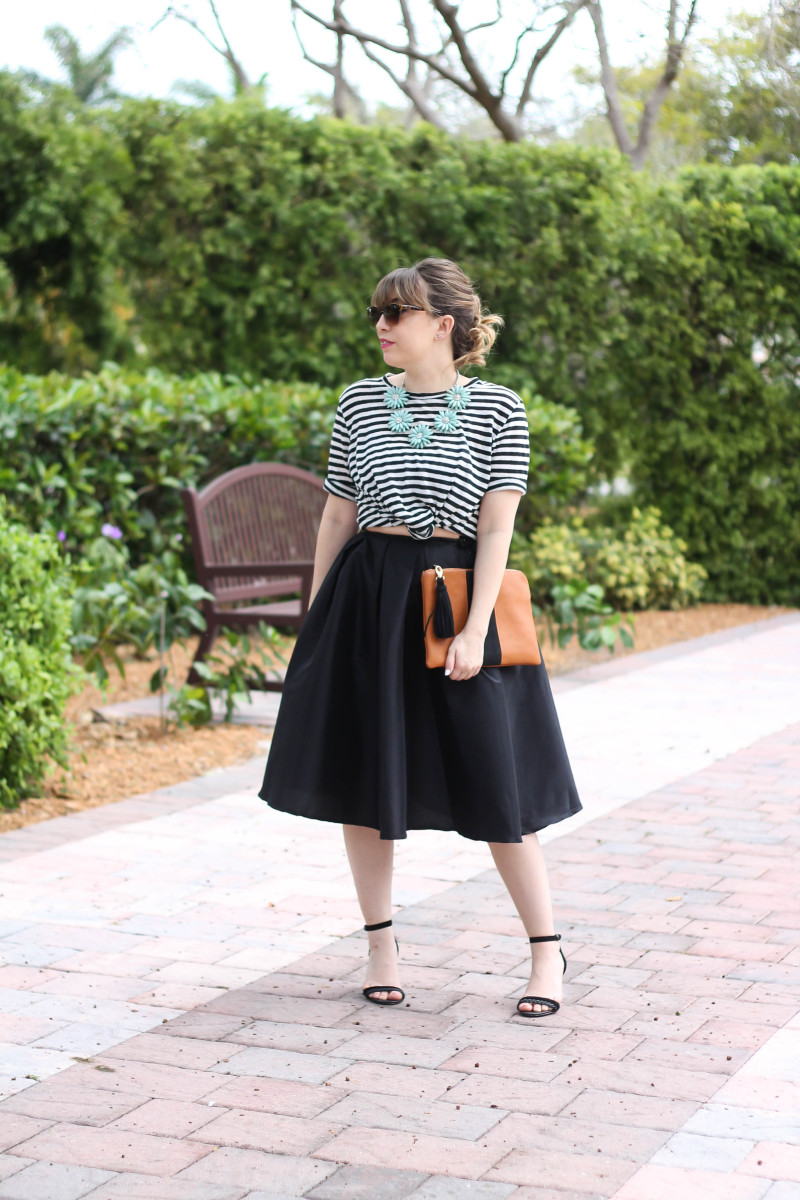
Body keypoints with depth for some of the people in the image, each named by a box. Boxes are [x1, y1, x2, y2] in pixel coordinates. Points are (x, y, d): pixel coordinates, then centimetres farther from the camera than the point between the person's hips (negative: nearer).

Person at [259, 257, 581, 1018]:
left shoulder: (497, 410, -2)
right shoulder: (360, 402, 6)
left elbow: (496, 529, -6)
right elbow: (337, 516, 10)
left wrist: (474, 629, -14)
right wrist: (314, 620, 9)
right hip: (367, 597, 3)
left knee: (493, 785, -2)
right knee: (364, 776, 7)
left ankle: (546, 950, 14)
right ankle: (380, 943, 23)